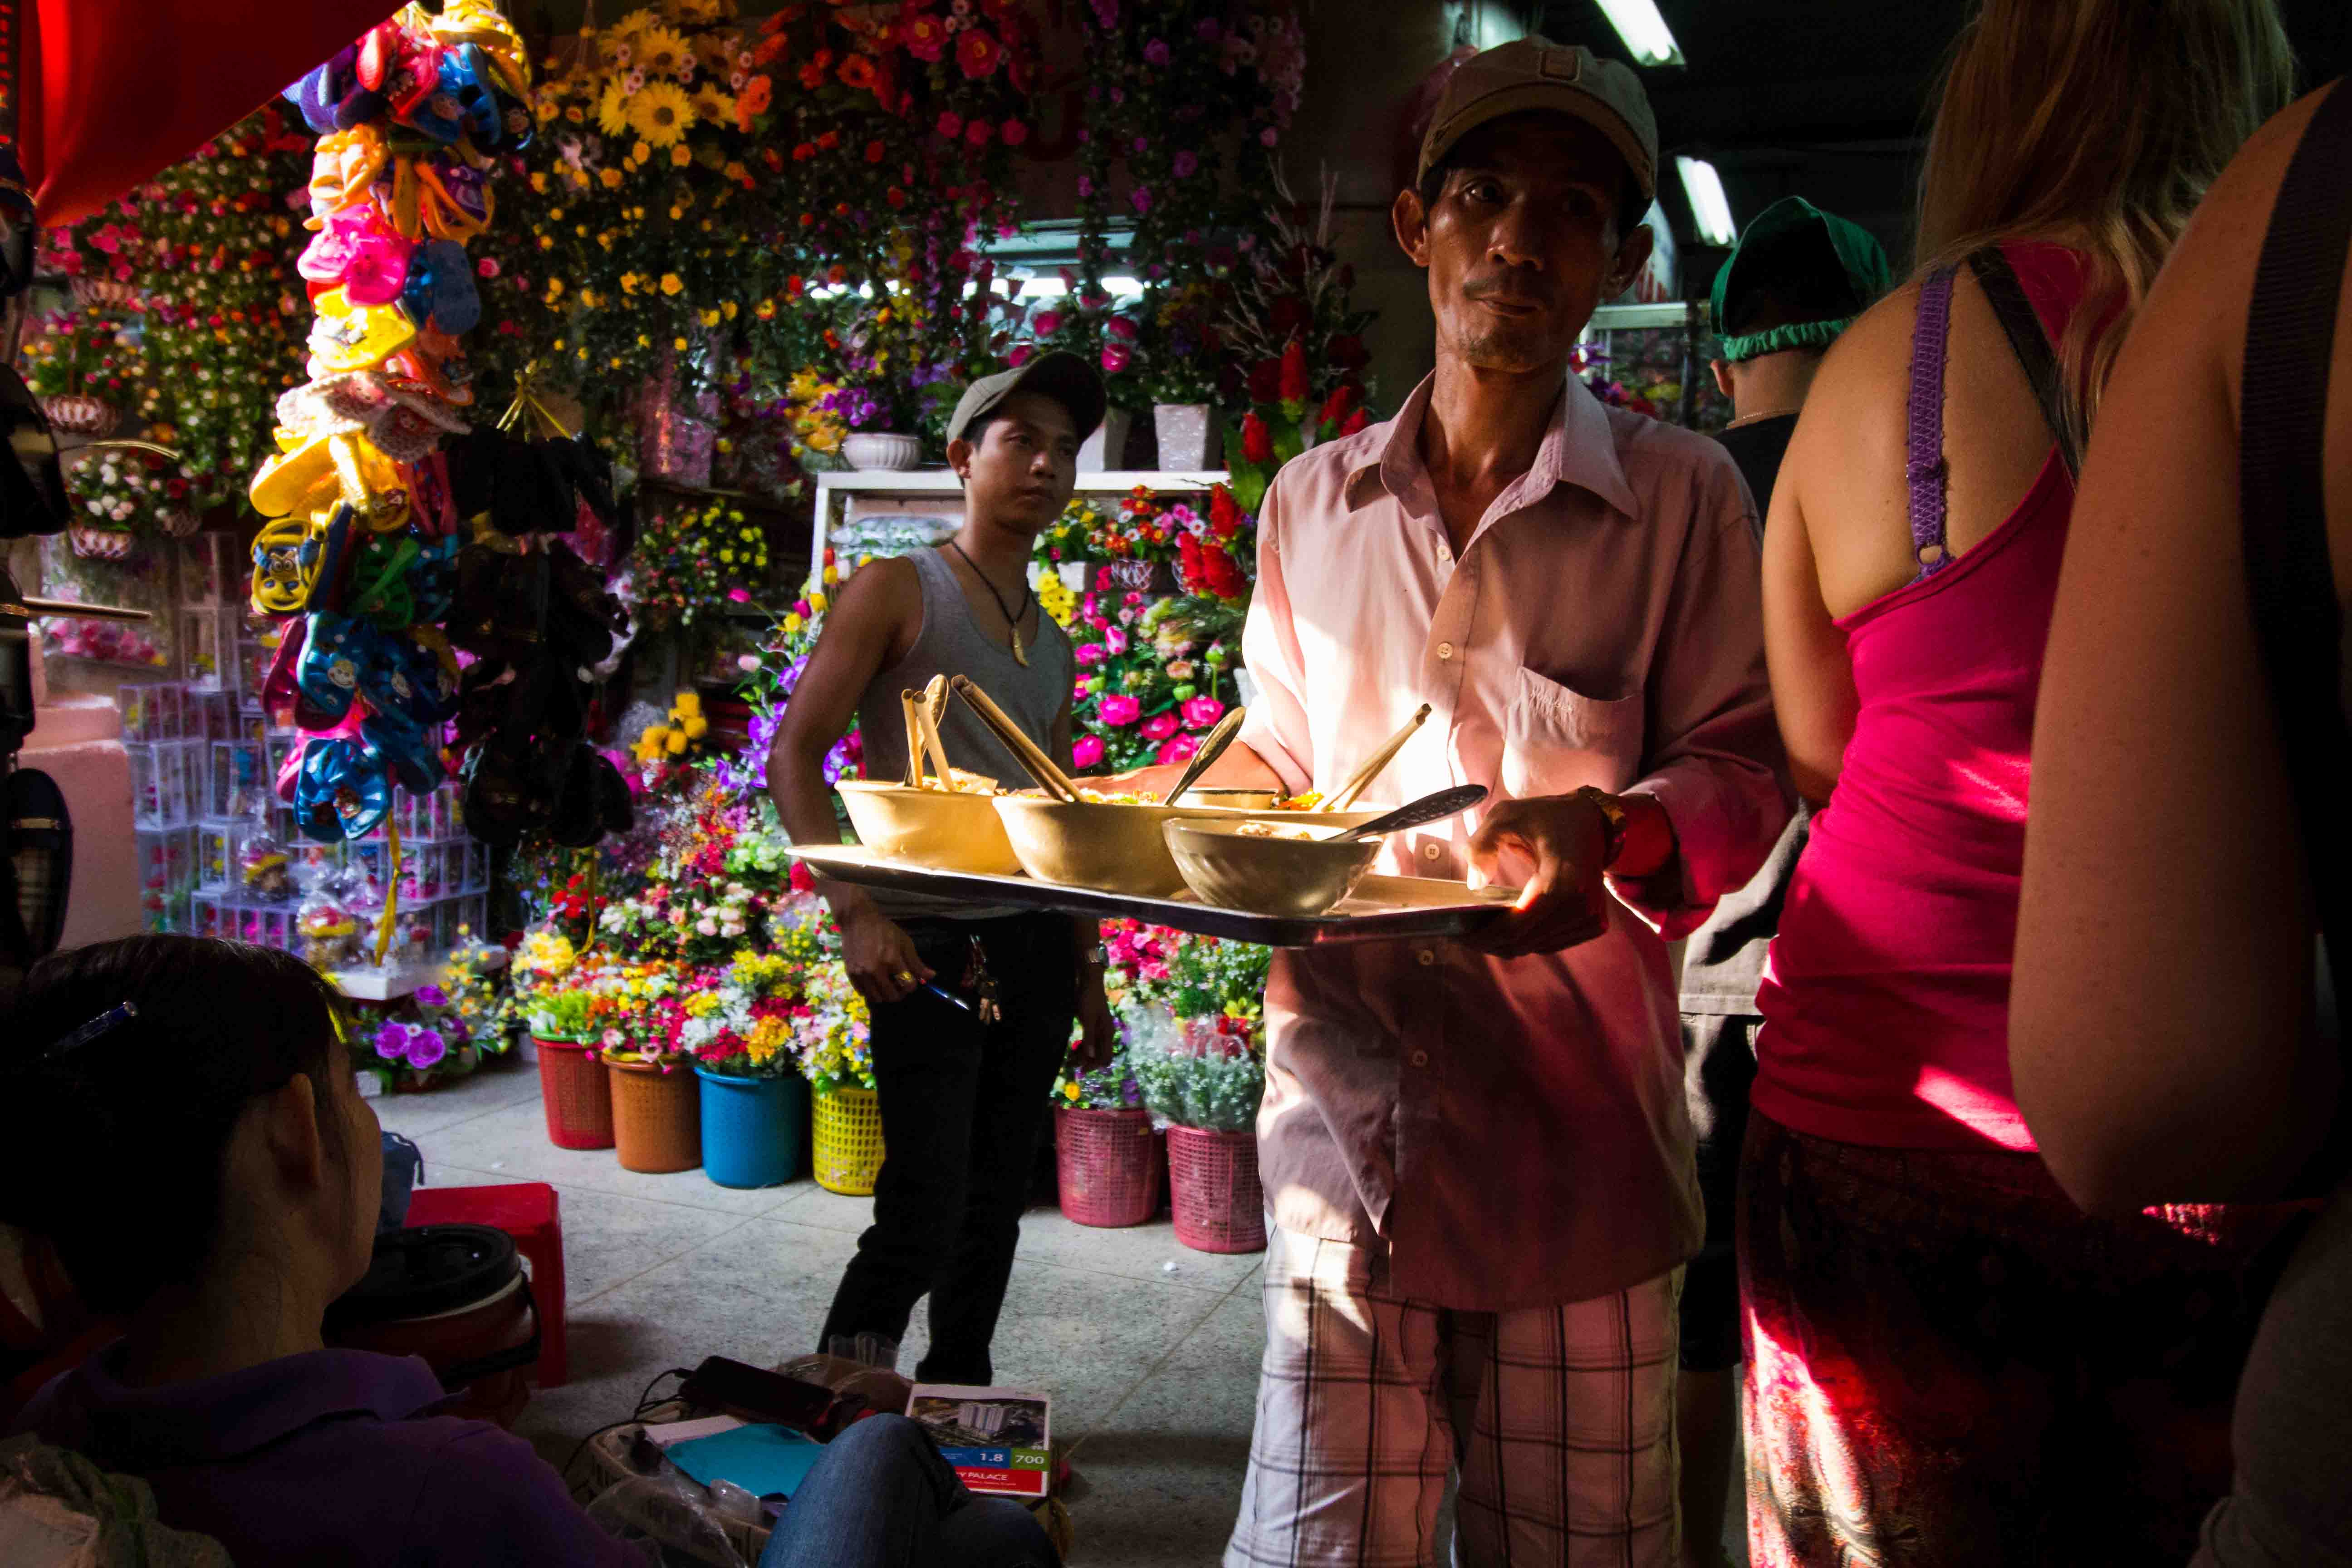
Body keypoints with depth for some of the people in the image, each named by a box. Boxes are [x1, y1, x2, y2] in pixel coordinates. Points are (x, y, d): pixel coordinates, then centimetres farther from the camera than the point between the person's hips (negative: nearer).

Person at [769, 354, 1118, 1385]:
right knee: (923, 1215, -9)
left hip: (1034, 950, 7)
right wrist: (856, 911, -20)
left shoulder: (1053, 643, 17)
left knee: (995, 1206, 13)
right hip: (930, 944, -6)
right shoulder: (899, 591, -2)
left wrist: (1088, 971, 18)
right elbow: (794, 759, -8)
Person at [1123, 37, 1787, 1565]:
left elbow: (1741, 767, 2)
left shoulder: (1680, 493, 1)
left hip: (1579, 1123, -2)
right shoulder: (1315, 500, 12)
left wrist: (1604, 831, -18)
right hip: (1352, 1104, 2)